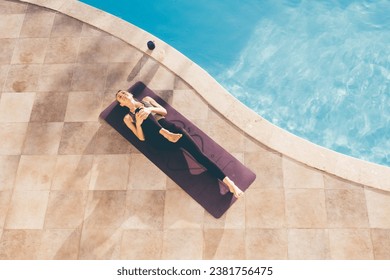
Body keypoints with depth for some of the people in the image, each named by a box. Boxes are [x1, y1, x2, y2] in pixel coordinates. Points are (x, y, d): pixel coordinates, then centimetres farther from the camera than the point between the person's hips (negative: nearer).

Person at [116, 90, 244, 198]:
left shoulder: (146, 100, 26)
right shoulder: (128, 118, 17)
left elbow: (164, 111, 14)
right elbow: (141, 137, 5)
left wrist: (150, 109, -5)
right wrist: (138, 123, -15)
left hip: (169, 127, 2)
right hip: (158, 140, -2)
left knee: (198, 153, -19)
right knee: (142, 112, -25)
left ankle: (228, 182, -29)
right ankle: (167, 135, -38)